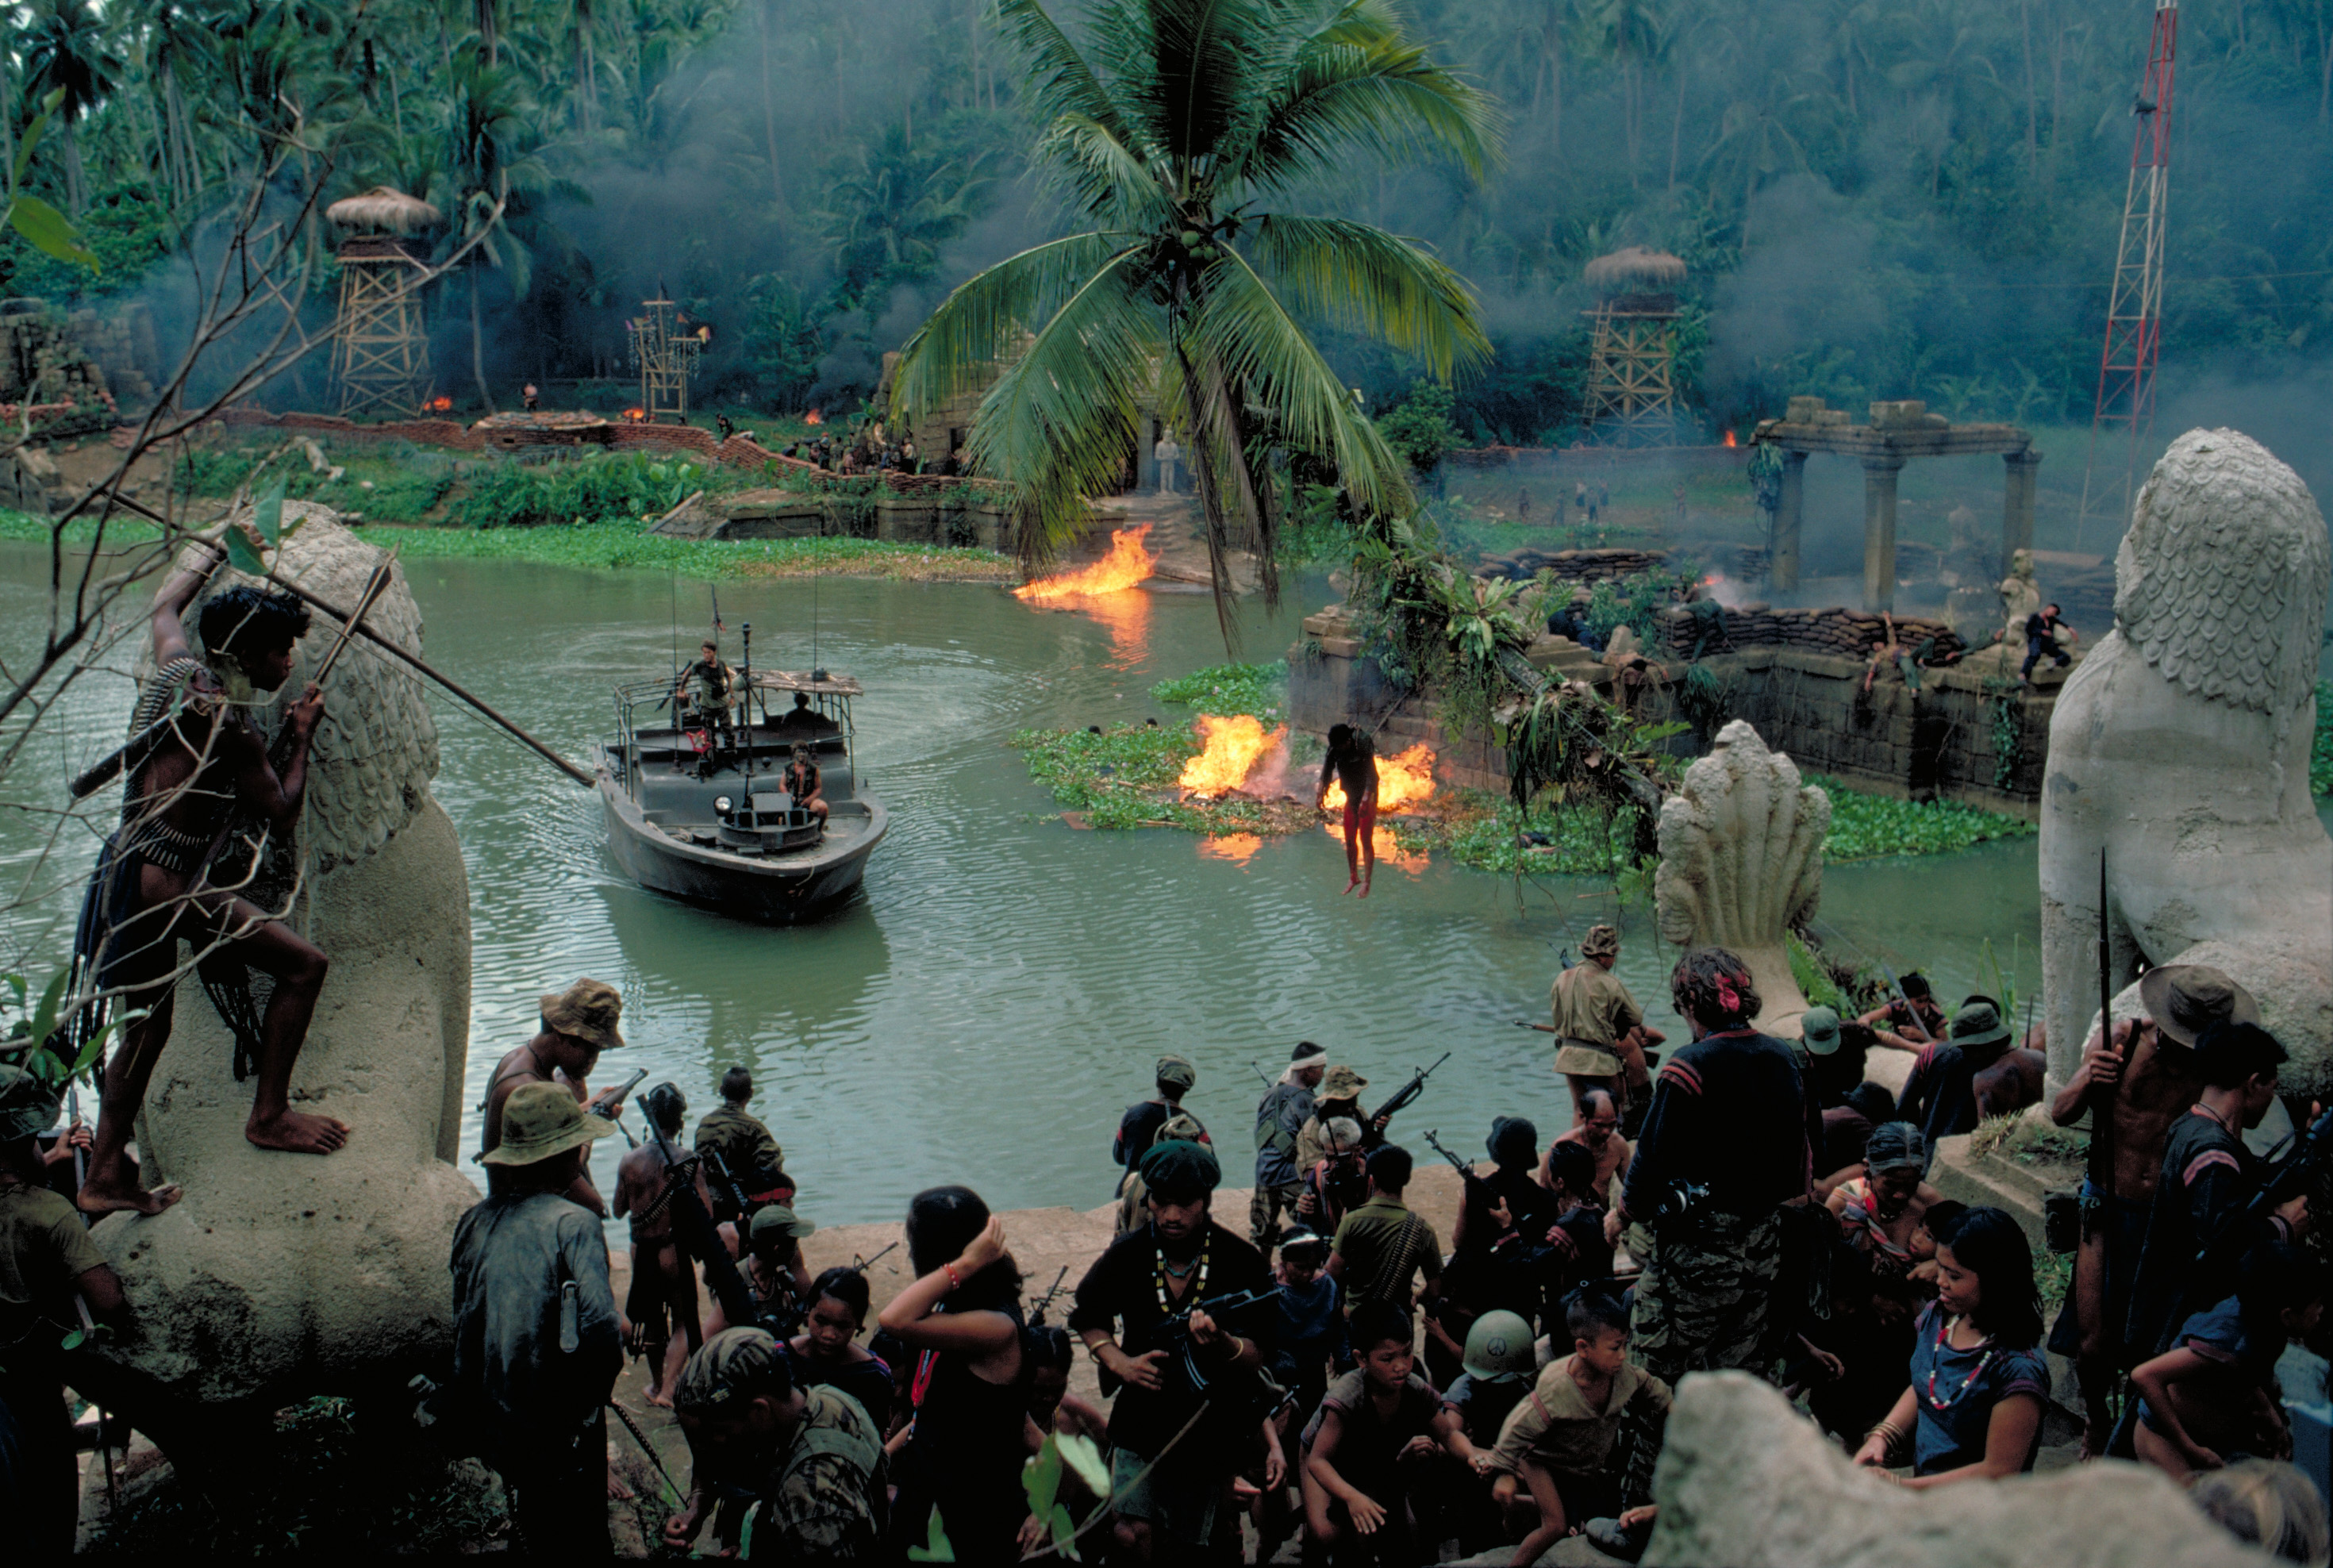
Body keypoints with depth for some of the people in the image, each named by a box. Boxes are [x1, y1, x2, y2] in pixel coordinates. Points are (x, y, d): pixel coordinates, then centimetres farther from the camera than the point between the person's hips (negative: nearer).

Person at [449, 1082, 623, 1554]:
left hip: (496, 1431, 6)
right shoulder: (572, 1224, -21)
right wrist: (589, 1402, -13)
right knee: (580, 1543, 11)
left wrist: (474, 1412, 17)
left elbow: (465, 1327, 6)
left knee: (535, 1537, 23)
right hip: (560, 1439, -6)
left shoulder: (473, 1222, -2)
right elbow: (599, 1333, -30)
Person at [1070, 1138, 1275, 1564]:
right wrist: (1118, 1362, -7)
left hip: (1211, 1430, 0)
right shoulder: (1126, 1255, -6)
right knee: (1131, 1534, -15)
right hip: (1141, 1421, 1)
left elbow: (1259, 1356, -10)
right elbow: (1088, 1317, 11)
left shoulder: (1241, 1262, -11)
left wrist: (1223, 1343, -32)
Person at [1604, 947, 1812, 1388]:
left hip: (1697, 1249, -7)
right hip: (1763, 1245, 7)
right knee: (1741, 1367, 17)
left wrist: (1623, 1212, 2)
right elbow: (1798, 1152, 13)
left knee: (1660, 1372, 3)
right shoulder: (1784, 1059, 3)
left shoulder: (1689, 1067, -18)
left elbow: (1655, 1153, -14)